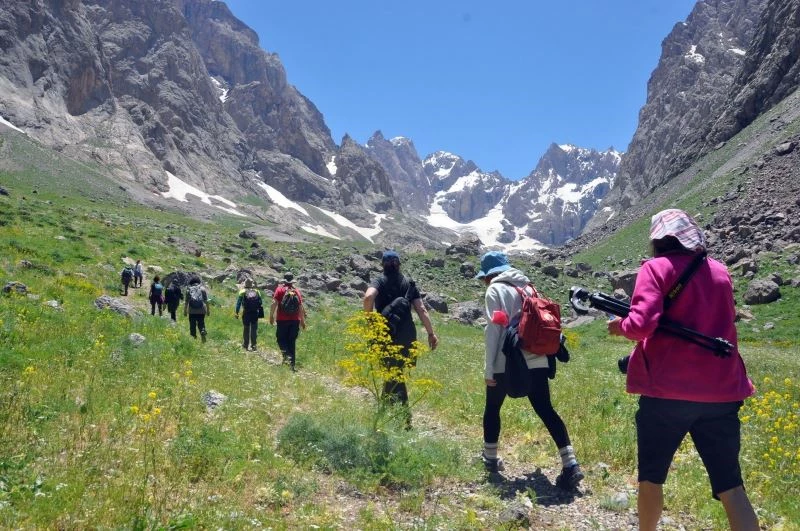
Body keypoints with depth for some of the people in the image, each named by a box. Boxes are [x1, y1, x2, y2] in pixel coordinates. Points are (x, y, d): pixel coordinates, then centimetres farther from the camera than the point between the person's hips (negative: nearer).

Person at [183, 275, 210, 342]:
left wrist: (185, 311, 7)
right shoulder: (202, 288, 4)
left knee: (192, 325, 11)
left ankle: (193, 337, 11)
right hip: (201, 311, 0)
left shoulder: (189, 289, 3)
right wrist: (208, 310, 5)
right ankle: (202, 331, -21)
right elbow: (206, 301, 0)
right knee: (201, 324, 7)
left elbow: (186, 301, 2)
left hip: (192, 311, 0)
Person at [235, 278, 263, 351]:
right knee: (254, 330, 6)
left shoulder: (242, 292, 1)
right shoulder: (257, 292, 8)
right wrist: (260, 313, 11)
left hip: (246, 313, -1)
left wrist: (236, 313, -1)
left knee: (246, 329, 10)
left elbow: (238, 303, -3)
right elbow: (260, 304, 7)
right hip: (255, 313, 1)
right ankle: (253, 345, 6)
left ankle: (245, 345, 15)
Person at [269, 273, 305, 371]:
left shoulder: (280, 289, -1)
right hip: (295, 320, 3)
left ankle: (286, 354, -18)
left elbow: (274, 303, -9)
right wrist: (302, 320, 13)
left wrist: (271, 316, -3)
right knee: (292, 342, 9)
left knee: (281, 338, 9)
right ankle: (292, 364, 8)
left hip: (282, 320, -3)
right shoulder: (297, 291, 7)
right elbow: (301, 307, 6)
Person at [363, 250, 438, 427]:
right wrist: (431, 333, 3)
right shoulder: (408, 284, 9)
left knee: (393, 375, 2)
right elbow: (421, 310, 1)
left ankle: (404, 416, -2)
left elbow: (368, 296, -24)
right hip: (407, 334, 4)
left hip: (387, 334, -4)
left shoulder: (380, 281, -2)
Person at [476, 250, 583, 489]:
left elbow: (493, 330, -10)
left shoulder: (495, 290, -3)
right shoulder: (527, 286, 15)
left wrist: (488, 369, -7)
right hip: (536, 361, 5)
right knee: (546, 410, 4)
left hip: (506, 362, -5)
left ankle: (490, 458, 27)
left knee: (492, 408, 16)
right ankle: (570, 464, -7)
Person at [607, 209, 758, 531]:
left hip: (668, 391, -4)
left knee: (651, 477, 15)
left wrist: (619, 326, 3)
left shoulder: (656, 267, -6)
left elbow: (642, 324, -18)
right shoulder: (720, 272, 11)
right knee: (730, 485, 9)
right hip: (721, 392, 4)